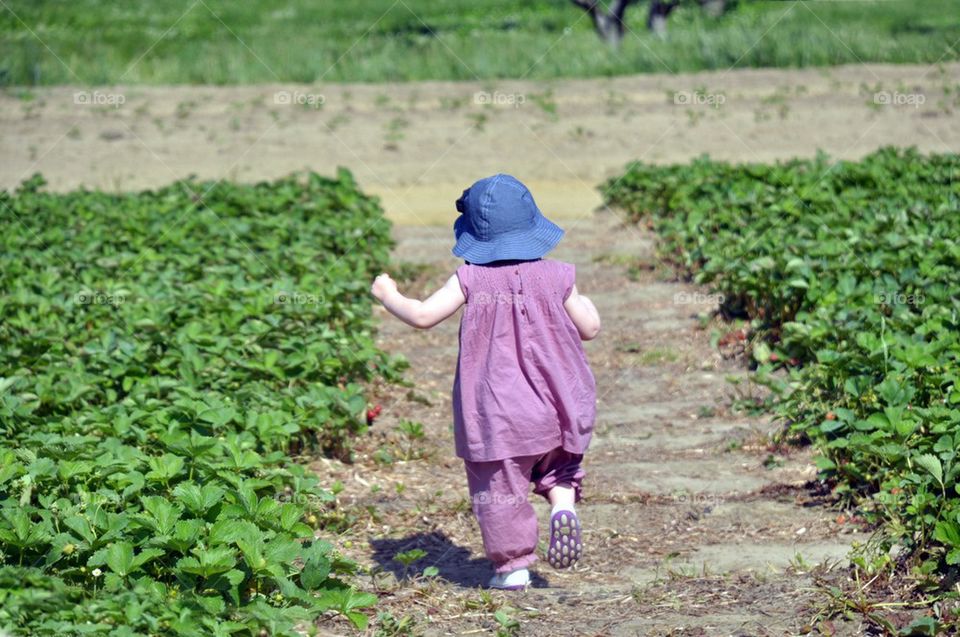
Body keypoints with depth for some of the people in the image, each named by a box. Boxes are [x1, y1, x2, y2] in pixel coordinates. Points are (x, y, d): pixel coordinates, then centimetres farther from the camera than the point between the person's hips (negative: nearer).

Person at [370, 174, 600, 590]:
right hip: (553, 410, 2)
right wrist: (582, 302, 23)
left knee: (499, 486, 9)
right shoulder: (555, 277, -4)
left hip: (496, 416, -2)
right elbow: (590, 329, 3)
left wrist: (388, 296, 9)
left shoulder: (471, 279, -8)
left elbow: (423, 316, -9)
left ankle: (513, 564, 11)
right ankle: (563, 505, -5)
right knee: (556, 463, 24)